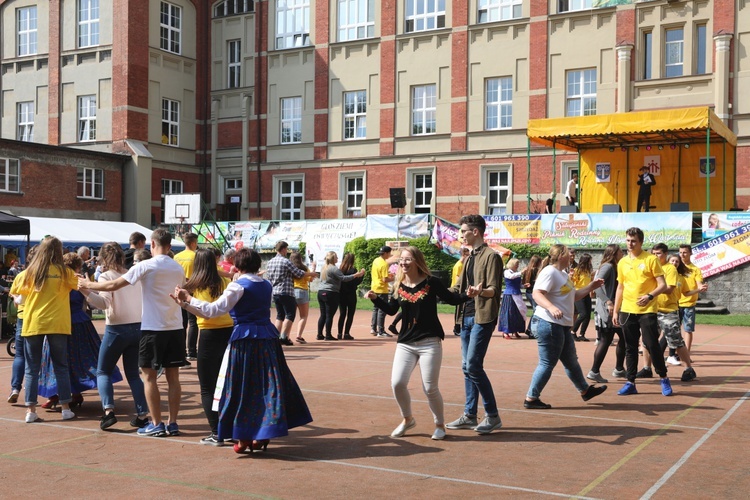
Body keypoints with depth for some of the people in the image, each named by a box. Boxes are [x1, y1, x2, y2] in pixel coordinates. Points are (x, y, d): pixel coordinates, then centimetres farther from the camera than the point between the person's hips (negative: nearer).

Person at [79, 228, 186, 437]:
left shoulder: (146, 266, -9)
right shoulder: (178, 269, 7)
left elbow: (113, 285, -8)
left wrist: (88, 285, 7)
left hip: (153, 328, -5)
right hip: (175, 328, 5)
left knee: (149, 376, 4)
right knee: (173, 376, 8)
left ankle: (156, 425, 4)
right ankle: (173, 423, 11)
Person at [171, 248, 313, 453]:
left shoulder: (238, 286, -9)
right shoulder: (267, 285, 11)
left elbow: (215, 309, -17)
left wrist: (188, 299, -10)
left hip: (245, 338, -6)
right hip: (268, 336, 6)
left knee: (243, 387, 4)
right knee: (269, 384, 11)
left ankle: (244, 437, 9)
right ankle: (263, 434, 17)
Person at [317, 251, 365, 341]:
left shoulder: (324, 267, 16)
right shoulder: (334, 269, -12)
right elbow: (343, 278, -19)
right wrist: (356, 275, -18)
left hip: (321, 292, 8)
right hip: (330, 293, -8)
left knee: (323, 315, 10)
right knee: (329, 315, -3)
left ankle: (319, 334, 10)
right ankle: (328, 335, -2)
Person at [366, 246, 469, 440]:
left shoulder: (431, 282, -7)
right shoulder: (399, 286, 4)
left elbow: (451, 299, 2)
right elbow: (391, 310, 14)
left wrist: (468, 295, -16)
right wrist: (375, 298, 0)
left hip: (430, 343, -4)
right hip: (405, 343, 4)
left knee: (430, 388, -2)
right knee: (397, 383, -6)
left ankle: (440, 424, 22)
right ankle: (407, 419, 21)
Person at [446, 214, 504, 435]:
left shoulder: (491, 256, -9)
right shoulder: (470, 258, 17)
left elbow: (494, 290, -18)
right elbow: (458, 289, 22)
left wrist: (479, 292, -38)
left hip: (483, 317, -9)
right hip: (467, 316, 9)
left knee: (473, 365, -13)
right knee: (467, 367, 10)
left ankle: (493, 416, -3)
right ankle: (469, 415, 17)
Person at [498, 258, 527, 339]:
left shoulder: (516, 273, 16)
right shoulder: (507, 272, -4)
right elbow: (511, 276, -26)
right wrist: (521, 273, -33)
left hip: (517, 295, 7)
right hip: (509, 295, -7)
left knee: (517, 313, 5)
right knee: (508, 313, -9)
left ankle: (515, 332, 13)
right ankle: (505, 332, -5)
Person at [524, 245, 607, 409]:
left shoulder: (563, 274, 18)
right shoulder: (549, 272, -15)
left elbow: (572, 295, 27)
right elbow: (537, 293, -28)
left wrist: (590, 287, 20)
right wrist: (551, 307, -42)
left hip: (562, 325, 11)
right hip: (549, 324, -11)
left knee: (571, 361, 23)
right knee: (547, 363, -6)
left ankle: (585, 390, 38)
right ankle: (531, 399, 2)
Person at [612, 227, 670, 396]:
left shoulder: (651, 259, -4)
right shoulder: (622, 262, 10)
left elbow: (662, 285, -6)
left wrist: (650, 296, -24)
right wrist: (615, 311, 13)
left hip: (647, 311, -4)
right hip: (627, 311, 5)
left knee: (652, 345, -4)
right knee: (630, 348, 8)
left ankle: (664, 379, 14)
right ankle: (630, 383, 14)